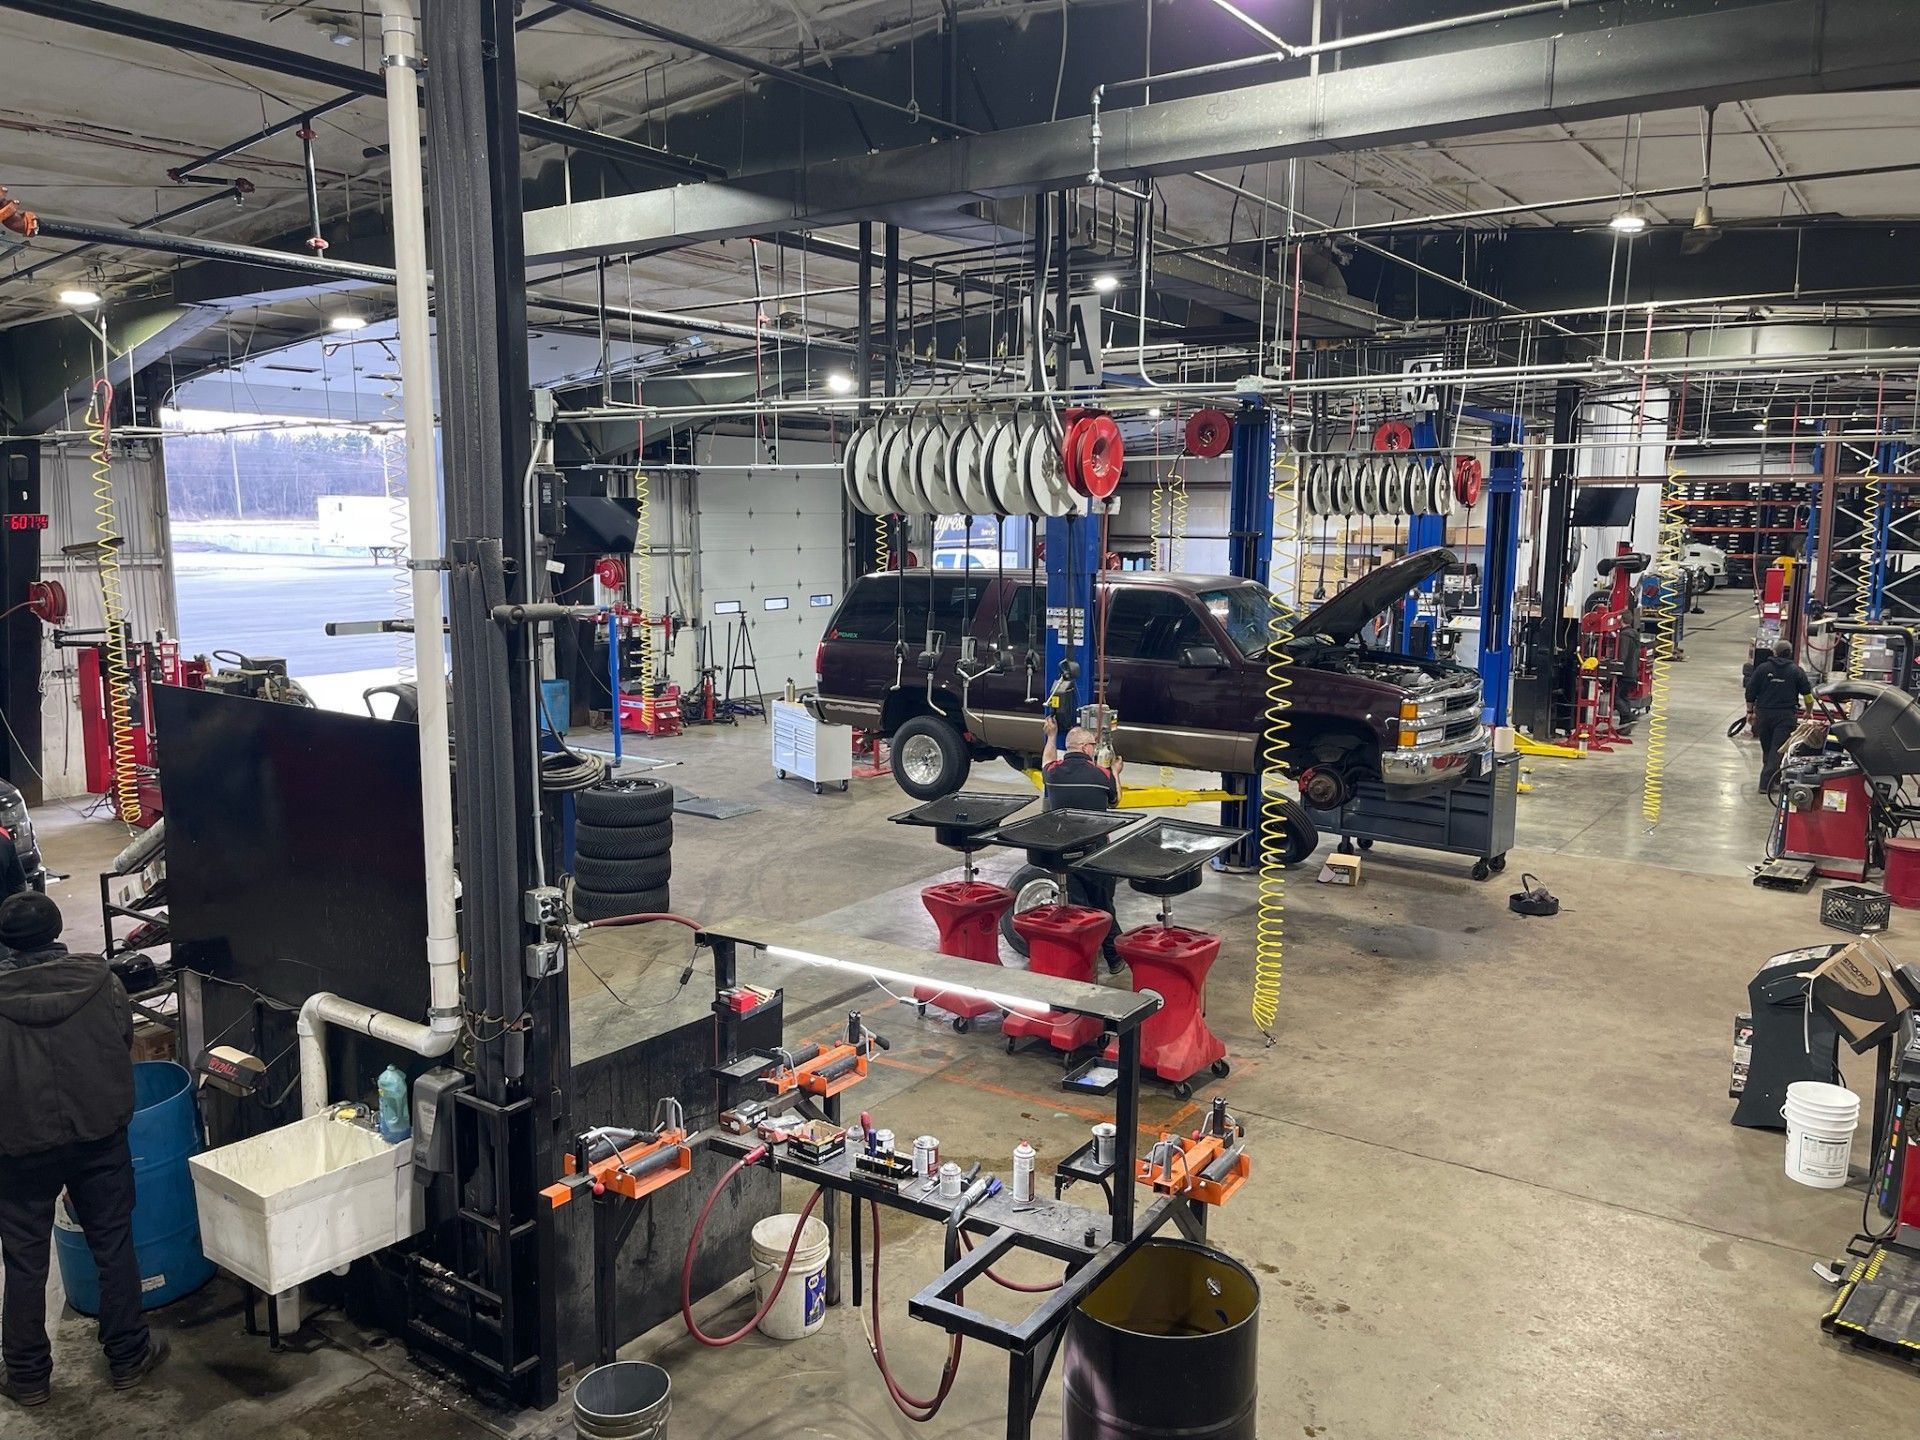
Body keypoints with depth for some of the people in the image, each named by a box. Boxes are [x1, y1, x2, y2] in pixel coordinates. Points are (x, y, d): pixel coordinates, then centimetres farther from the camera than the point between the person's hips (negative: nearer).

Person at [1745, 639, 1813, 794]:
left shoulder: (1762, 668, 2)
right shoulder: (1796, 671, 1)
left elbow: (1750, 692, 2)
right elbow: (1808, 693, 8)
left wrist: (1750, 711, 11)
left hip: (1763, 713, 2)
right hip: (1786, 716, -2)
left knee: (1767, 749, 14)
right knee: (1777, 750, -3)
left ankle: (1768, 779, 24)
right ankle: (1767, 783, -10)